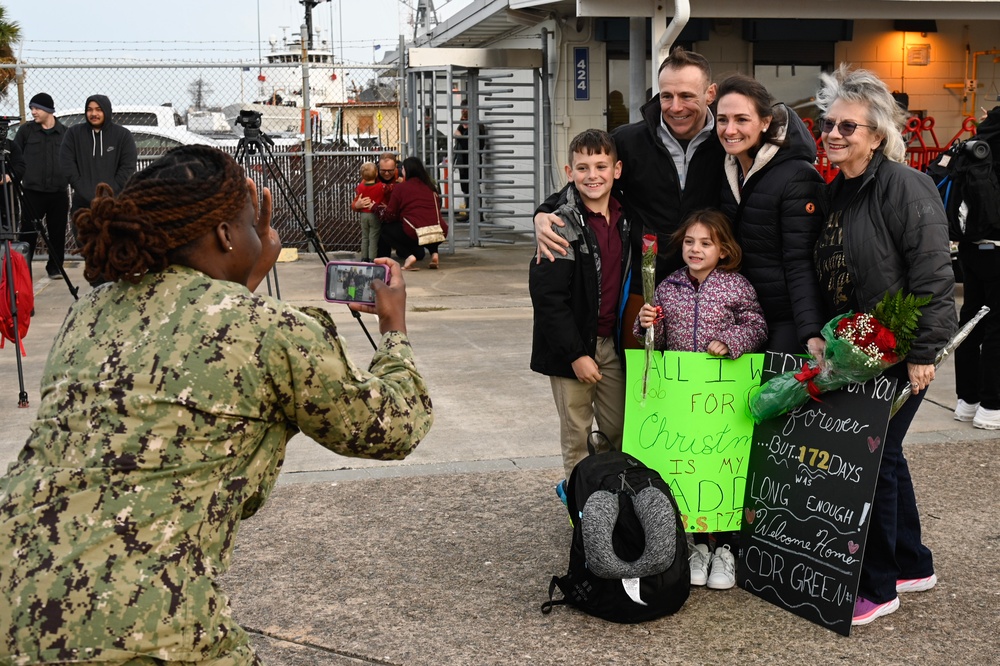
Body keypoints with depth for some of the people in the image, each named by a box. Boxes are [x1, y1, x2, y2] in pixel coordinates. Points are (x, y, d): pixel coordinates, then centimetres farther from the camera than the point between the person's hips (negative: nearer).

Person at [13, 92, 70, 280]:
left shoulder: (65, 133, 7)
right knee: (28, 233, -2)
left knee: (57, 233, 6)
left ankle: (55, 267, 17)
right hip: (32, 192, -1)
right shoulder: (26, 131, 6)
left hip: (59, 193, 1)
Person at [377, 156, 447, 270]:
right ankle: (434, 253, 14)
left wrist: (376, 208, 28)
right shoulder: (431, 186, 16)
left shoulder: (399, 188, 4)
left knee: (386, 228, 21)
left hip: (415, 234, -5)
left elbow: (390, 216, 7)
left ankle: (409, 255, -1)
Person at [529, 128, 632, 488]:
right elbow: (548, 297, -17)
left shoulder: (624, 219, 6)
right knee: (578, 432, 6)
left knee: (618, 429, 11)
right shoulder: (562, 224, -15)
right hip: (572, 345, -6)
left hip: (611, 343, 6)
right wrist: (576, 354, -18)